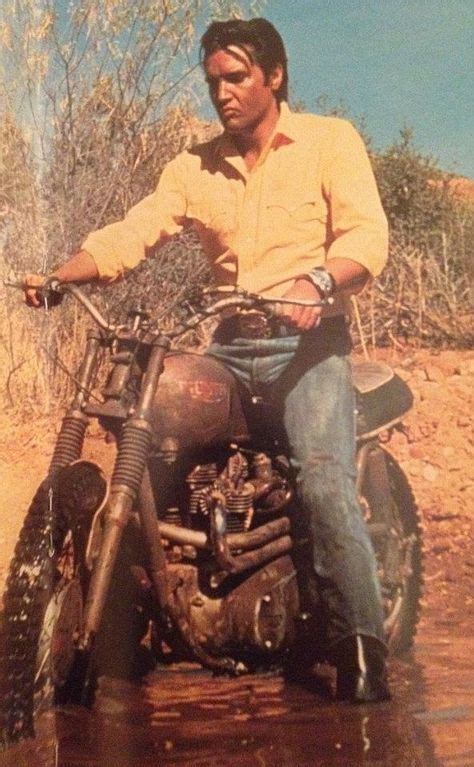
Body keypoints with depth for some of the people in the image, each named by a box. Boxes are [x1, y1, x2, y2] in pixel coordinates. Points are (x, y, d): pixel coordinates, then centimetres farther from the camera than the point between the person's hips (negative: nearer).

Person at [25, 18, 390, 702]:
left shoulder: (330, 140, 4)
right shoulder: (195, 167, 16)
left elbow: (367, 233, -10)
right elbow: (132, 233, 4)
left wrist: (316, 282, -32)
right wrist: (59, 276, -15)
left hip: (306, 339, -5)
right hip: (227, 344, 5)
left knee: (324, 484, -26)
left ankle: (362, 649, -15)